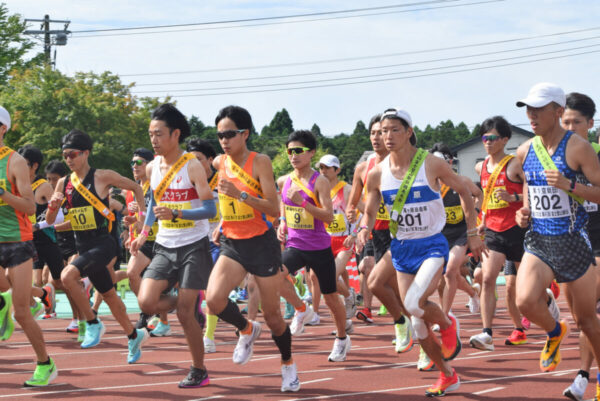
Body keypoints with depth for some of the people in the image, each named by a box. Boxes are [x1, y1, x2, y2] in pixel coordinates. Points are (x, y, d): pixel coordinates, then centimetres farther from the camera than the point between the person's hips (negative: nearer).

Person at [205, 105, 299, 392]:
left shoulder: (260, 162, -12)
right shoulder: (218, 163, 3)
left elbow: (274, 209, -19)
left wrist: (241, 195, -29)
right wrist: (222, 224, 11)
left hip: (262, 244, -4)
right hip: (232, 244, 4)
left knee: (272, 315, 4)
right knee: (214, 299, -21)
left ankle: (288, 364, 29)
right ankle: (247, 330, 9)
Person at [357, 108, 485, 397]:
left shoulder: (432, 164, -12)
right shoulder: (377, 174, -3)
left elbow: (463, 191, 2)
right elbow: (369, 212, 9)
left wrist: (472, 233, 1)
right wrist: (365, 229, -15)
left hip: (432, 245, -4)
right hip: (401, 249, 4)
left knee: (415, 303, -28)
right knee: (417, 321, 5)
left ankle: (448, 324, 6)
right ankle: (447, 376, 23)